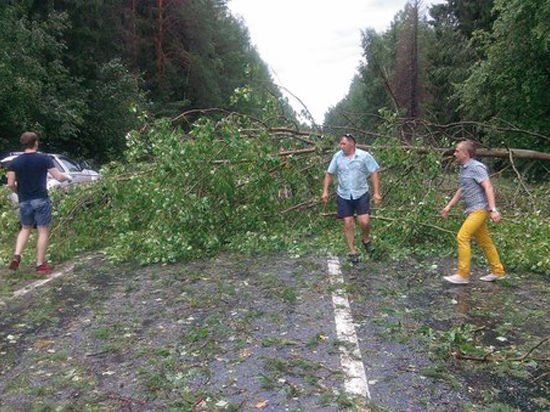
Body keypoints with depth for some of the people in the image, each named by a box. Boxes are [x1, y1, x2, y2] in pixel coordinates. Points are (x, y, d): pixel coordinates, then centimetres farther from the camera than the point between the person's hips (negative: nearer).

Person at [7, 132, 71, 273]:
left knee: (25, 229, 21)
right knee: (43, 231, 4)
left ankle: (16, 255, 2)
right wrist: (67, 177, 14)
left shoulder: (15, 162, 3)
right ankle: (40, 264, 7)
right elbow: (59, 177, -7)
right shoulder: (44, 159, -6)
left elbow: (10, 184, -1)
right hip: (41, 200, -3)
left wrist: (19, 192, 19)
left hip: (24, 201, 4)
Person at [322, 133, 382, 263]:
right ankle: (352, 252, 16)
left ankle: (365, 239, 24)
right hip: (343, 196, 2)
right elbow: (329, 174, 6)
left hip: (361, 194, -2)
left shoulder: (364, 156, -6)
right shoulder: (337, 156, 0)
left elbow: (374, 173, -4)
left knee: (364, 222, -9)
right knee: (348, 223, 3)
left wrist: (377, 193, -9)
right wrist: (325, 191, -1)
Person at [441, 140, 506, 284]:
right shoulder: (464, 169, 15)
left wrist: (493, 209, -27)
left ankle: (463, 275, -10)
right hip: (472, 211, 9)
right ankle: (497, 272, 24)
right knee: (485, 242, 14)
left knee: (462, 237, -15)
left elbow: (489, 188, -19)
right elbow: (461, 190, 24)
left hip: (479, 209, -9)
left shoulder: (476, 167, -13)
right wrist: (449, 206, 23)